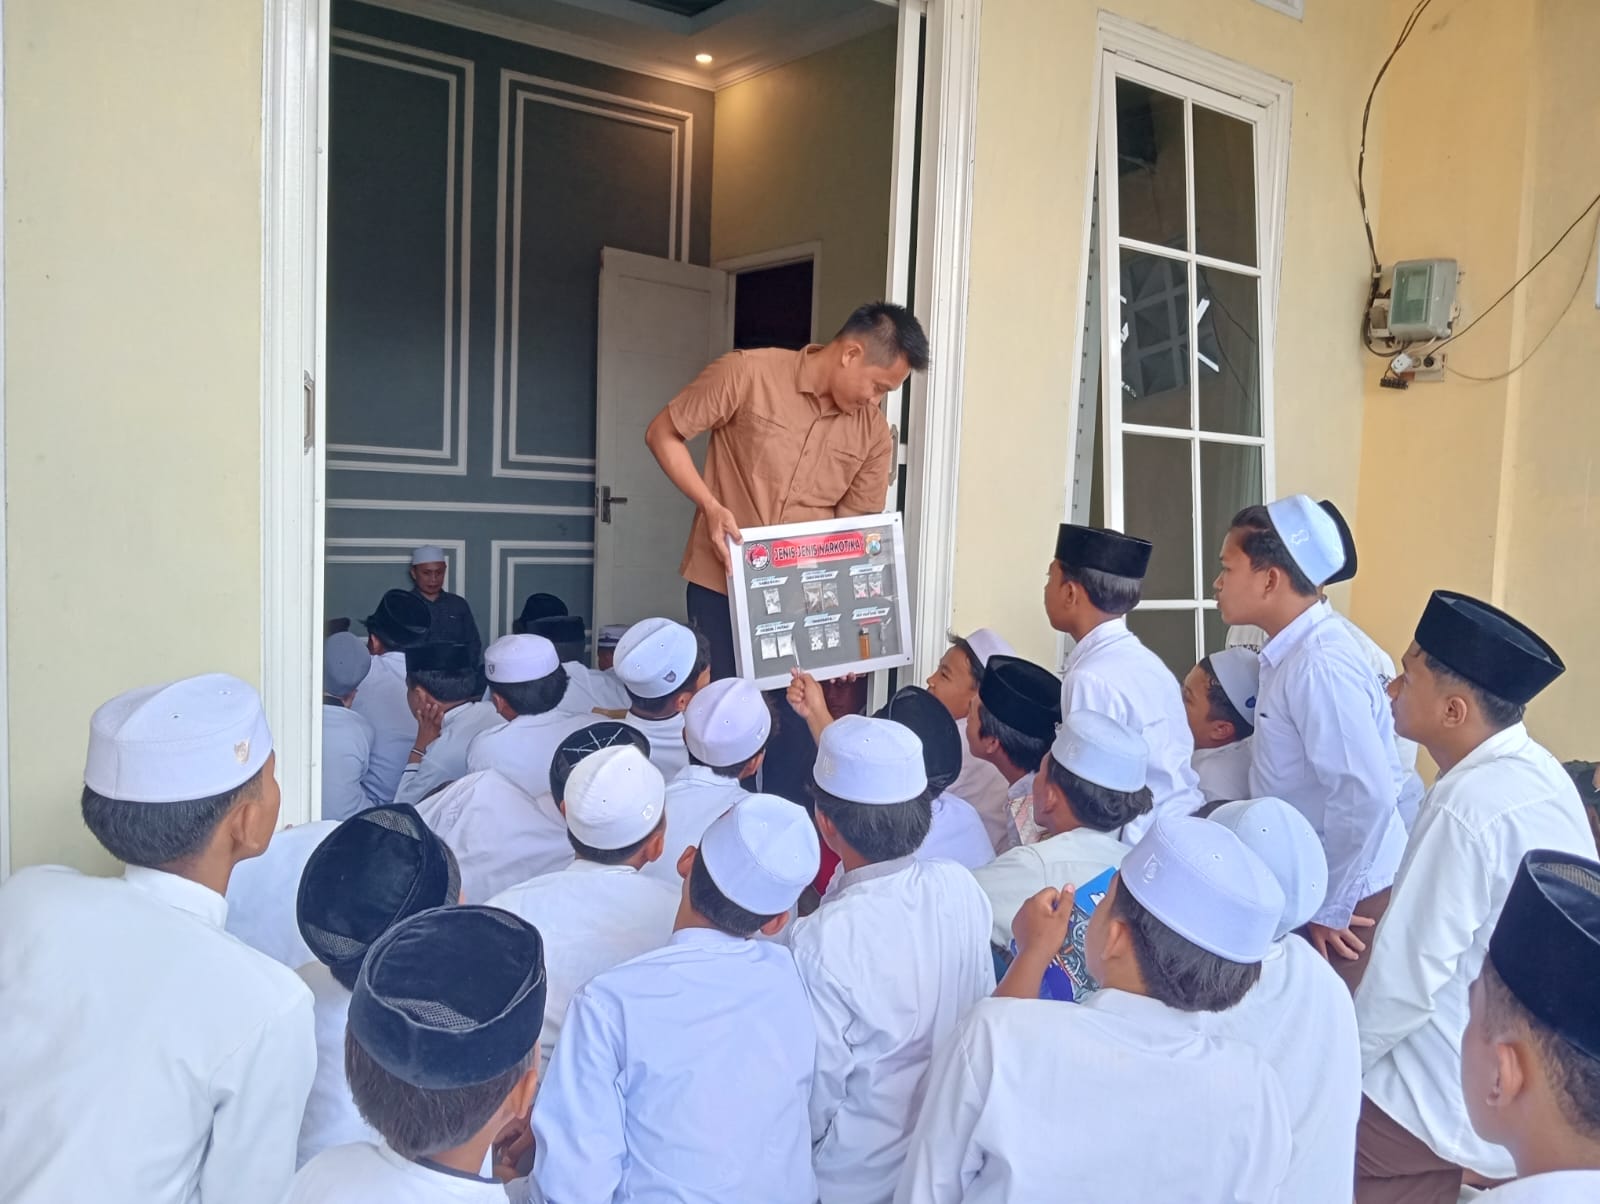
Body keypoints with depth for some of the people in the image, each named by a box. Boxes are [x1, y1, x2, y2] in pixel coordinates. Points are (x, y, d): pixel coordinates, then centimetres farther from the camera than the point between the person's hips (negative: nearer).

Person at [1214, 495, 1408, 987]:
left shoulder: (1319, 665, -24)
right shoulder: (1291, 653, 5)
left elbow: (1367, 796, -28)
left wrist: (1330, 906, -18)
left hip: (1344, 895, -8)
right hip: (1308, 884, 8)